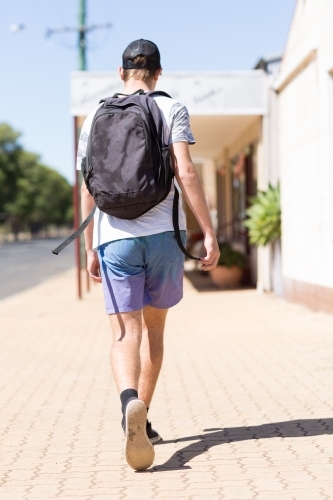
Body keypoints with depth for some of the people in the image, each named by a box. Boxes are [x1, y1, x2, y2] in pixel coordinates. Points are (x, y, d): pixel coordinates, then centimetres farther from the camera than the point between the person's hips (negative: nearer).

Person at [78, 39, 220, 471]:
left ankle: (131, 403, -31)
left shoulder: (95, 117, 11)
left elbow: (88, 190, 10)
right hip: (163, 233, 0)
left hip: (114, 237, 1)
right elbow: (186, 174, -8)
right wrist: (210, 234, -8)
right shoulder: (172, 110, 4)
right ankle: (141, 419, 23)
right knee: (154, 328, 17)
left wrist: (90, 249, 18)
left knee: (126, 335, -3)